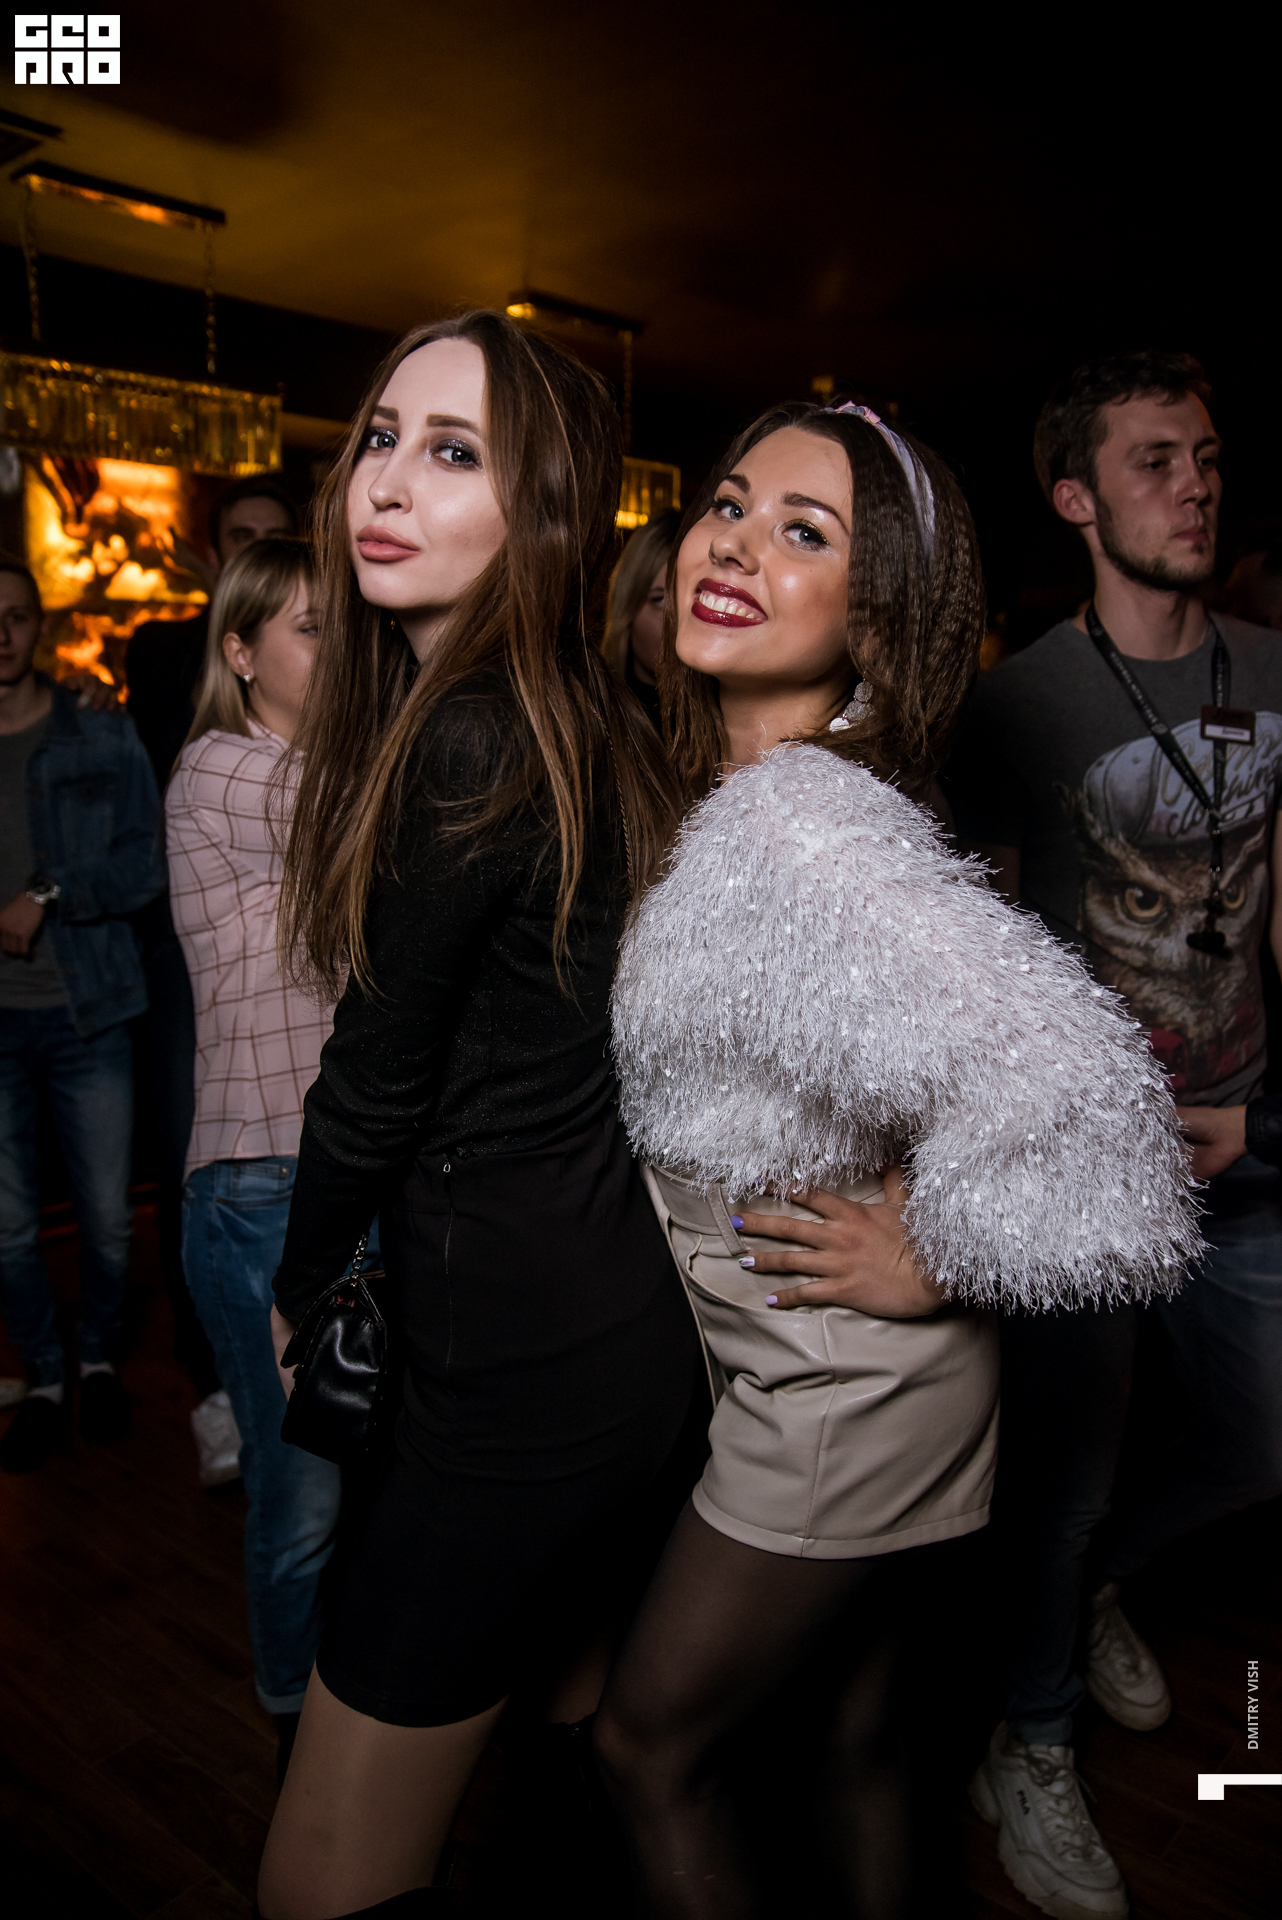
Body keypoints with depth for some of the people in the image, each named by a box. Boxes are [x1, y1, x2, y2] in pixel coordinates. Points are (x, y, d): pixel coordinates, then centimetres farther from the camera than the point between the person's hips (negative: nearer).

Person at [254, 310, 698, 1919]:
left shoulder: (463, 743, -22)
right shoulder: (574, 718, 7)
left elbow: (376, 1082, -13)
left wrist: (293, 1292, 7)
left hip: (525, 1354, -10)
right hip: (611, 1315, 10)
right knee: (586, 1721, 32)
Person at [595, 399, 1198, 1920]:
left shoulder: (794, 826, -29)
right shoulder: (747, 793, 2)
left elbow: (1064, 1085, -39)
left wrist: (934, 1260, -23)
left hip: (841, 1396, -8)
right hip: (860, 1386, 8)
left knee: (650, 1744, 14)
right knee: (860, 1733, 27)